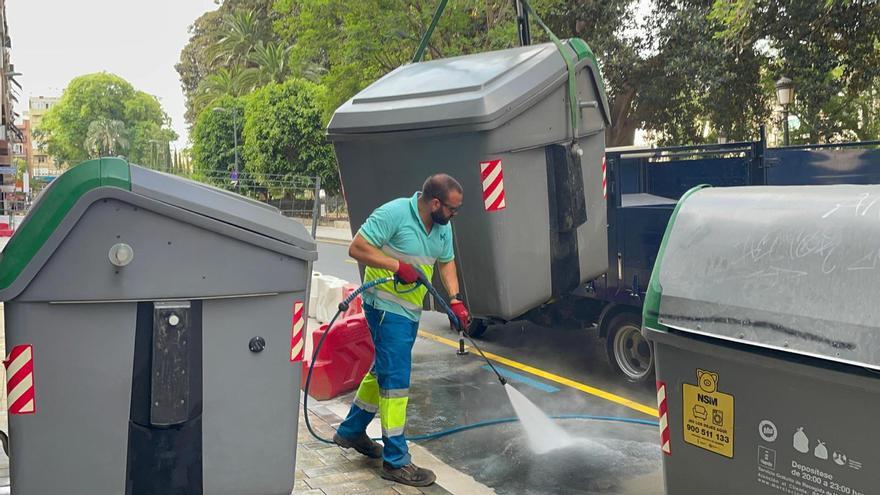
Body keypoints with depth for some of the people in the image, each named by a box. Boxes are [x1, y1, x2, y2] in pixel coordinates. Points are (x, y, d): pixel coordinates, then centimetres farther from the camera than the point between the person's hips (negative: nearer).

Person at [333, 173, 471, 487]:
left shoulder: (443, 226, 4)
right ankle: (396, 461, 3)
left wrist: (455, 299, 2)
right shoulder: (394, 213, -20)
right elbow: (356, 248, -20)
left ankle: (351, 431, 39)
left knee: (383, 371, 21)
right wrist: (397, 265, -25)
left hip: (410, 310, 9)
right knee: (396, 379, -6)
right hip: (387, 307, -9)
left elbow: (446, 262, 15)